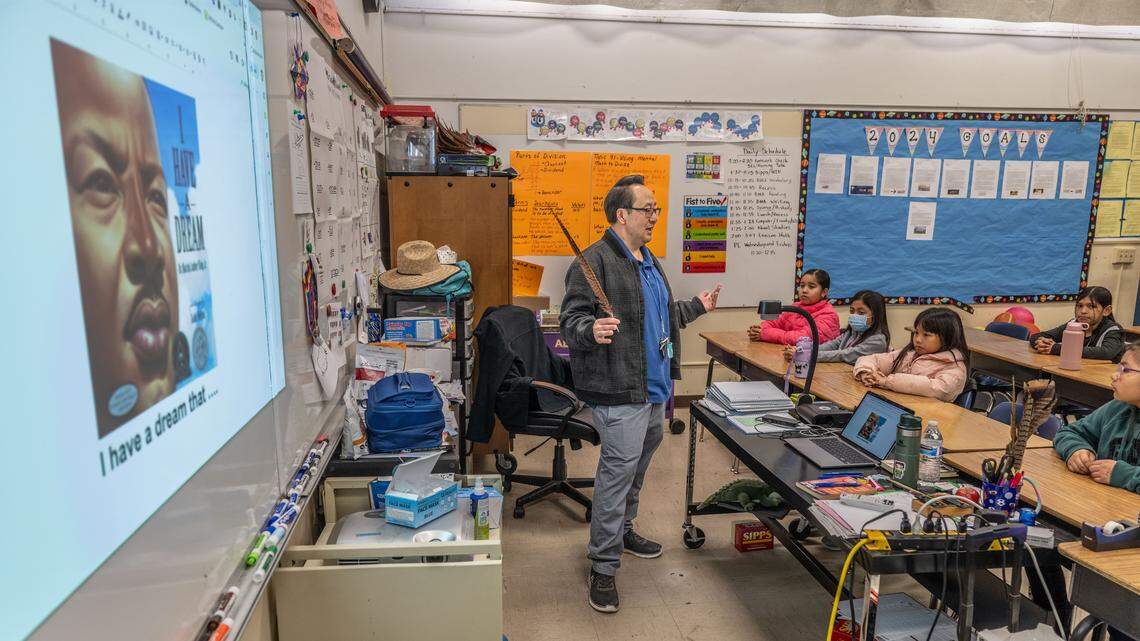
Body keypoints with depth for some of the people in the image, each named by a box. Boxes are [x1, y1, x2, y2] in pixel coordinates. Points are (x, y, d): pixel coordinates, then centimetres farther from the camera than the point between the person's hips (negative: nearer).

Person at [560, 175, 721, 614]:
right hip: (620, 393, -10)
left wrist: (696, 307, 31)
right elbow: (570, 320, -20)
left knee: (635, 468, 22)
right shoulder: (596, 261, -15)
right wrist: (592, 331, -39)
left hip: (655, 388, 10)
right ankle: (603, 567, 8)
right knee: (618, 473, -5)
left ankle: (621, 530, 42)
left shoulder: (648, 261, 17)